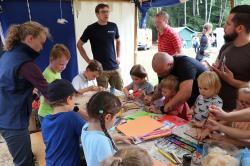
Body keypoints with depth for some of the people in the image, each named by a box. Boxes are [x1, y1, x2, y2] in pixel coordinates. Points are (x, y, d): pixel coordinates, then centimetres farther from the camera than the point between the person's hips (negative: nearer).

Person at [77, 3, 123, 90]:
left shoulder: (113, 26, 5)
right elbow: (79, 45, 3)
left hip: (115, 67, 4)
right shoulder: (91, 29, -5)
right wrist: (88, 60, -4)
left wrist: (118, 56, 10)